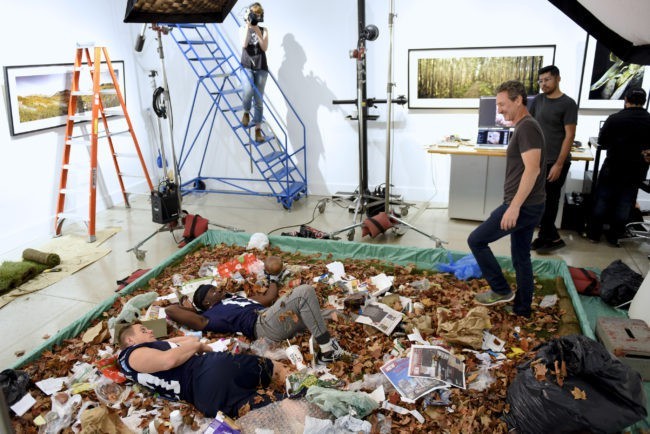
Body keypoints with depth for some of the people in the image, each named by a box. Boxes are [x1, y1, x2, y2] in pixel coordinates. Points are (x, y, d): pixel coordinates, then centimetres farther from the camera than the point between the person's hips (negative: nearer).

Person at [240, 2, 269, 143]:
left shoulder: (264, 30, 11)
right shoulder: (244, 28, 10)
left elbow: (265, 47, -3)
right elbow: (244, 44, -9)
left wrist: (258, 31, -11)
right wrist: (248, 25, -11)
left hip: (261, 68, 1)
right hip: (247, 66, -1)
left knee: (259, 100, -1)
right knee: (248, 91, -28)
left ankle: (258, 130, 4)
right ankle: (246, 112, 2)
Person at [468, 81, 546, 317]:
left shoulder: (527, 127, -16)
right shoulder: (524, 127, 16)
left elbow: (532, 169, -25)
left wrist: (514, 207, -26)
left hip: (522, 206, -10)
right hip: (527, 205, 10)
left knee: (476, 240, -2)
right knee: (521, 257, 15)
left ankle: (501, 290, 8)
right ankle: (522, 309, 26)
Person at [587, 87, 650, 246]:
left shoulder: (614, 119, -13)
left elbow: (601, 142, -4)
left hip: (613, 167, -2)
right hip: (636, 171, 2)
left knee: (602, 200, 10)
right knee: (624, 205, 11)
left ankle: (594, 234, 15)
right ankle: (614, 237, 18)